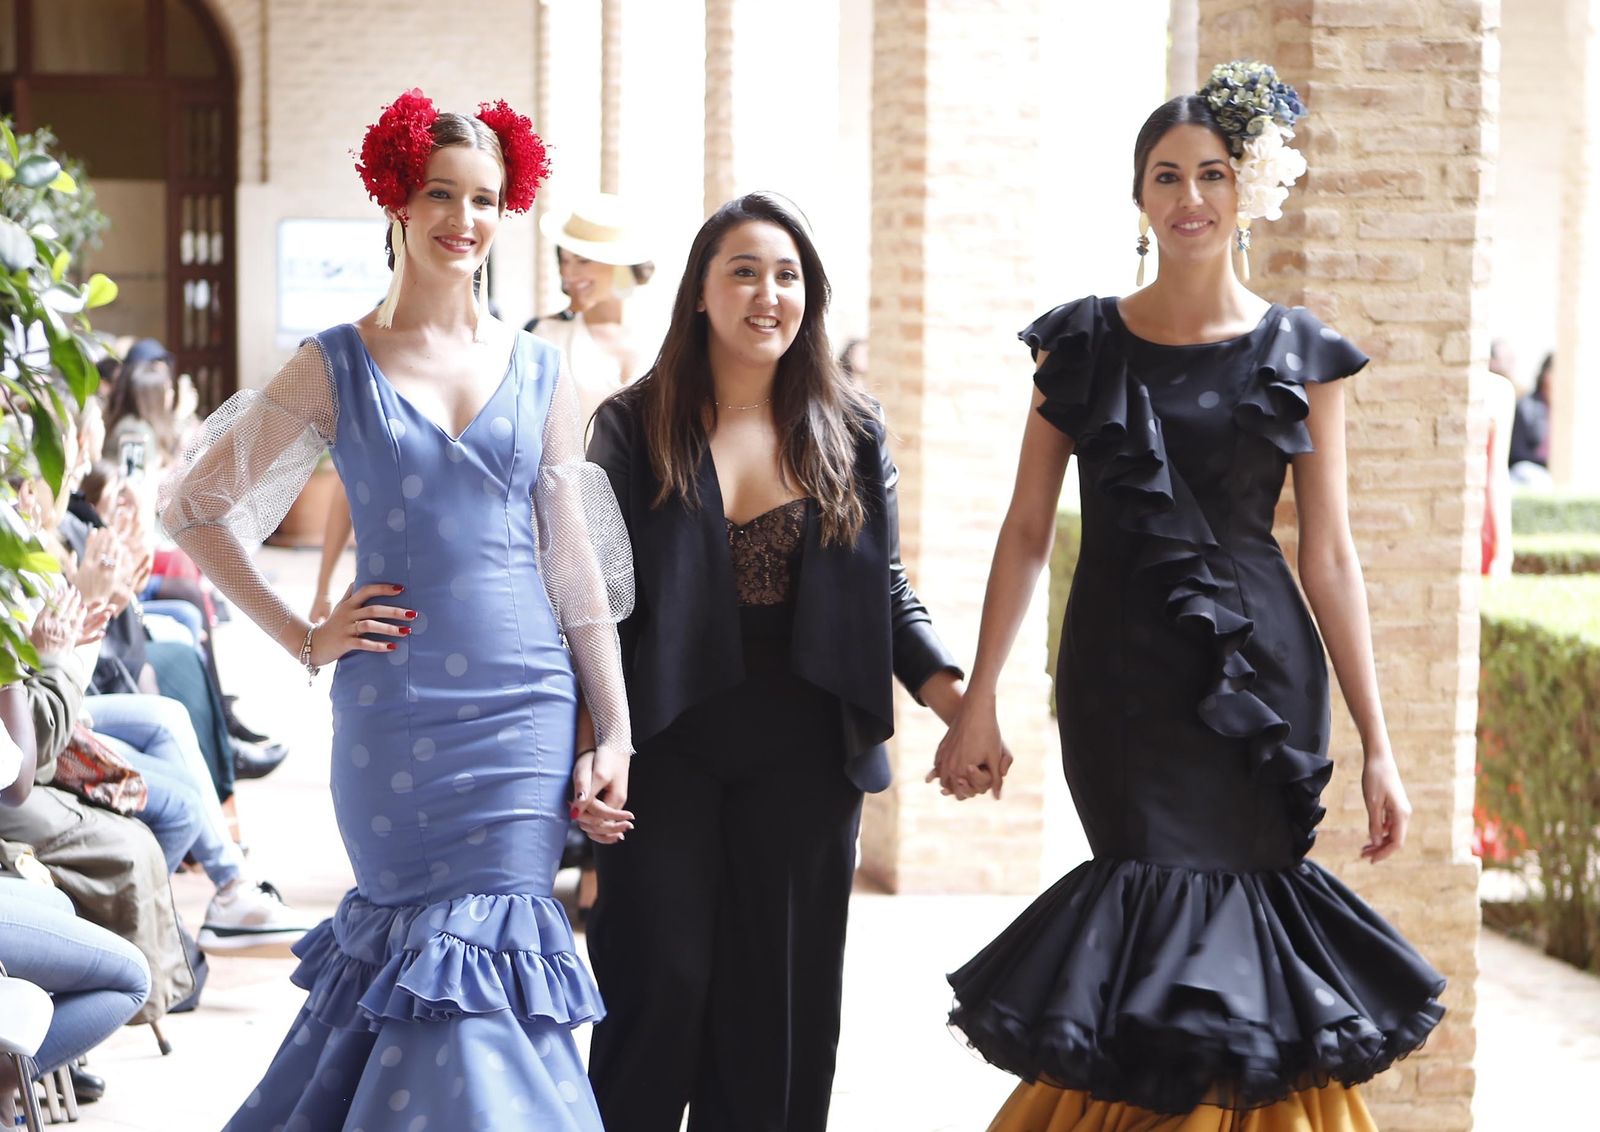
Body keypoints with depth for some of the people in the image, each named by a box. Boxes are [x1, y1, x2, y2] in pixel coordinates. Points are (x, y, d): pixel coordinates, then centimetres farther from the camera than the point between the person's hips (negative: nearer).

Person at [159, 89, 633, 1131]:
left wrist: (614, 733, 5)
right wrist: (304, 640, 0)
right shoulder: (338, 368, 2)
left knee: (489, 959, -1)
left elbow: (577, 561, 10)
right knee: (432, 954, 0)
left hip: (526, 705, 2)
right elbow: (194, 507, 5)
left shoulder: (538, 371, 9)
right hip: (394, 711, -2)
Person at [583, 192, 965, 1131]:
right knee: (660, 988, -1)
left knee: (779, 998, 8)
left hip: (803, 753, 2)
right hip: (669, 746, -2)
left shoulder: (849, 433, 7)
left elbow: (887, 592, 8)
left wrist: (955, 698, -7)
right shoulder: (634, 426, 1)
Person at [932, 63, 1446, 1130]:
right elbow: (1026, 531, 5)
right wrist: (978, 702, -1)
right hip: (1119, 675, 1)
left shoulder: (1302, 355, 3)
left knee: (1228, 902, -2)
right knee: (1156, 902, -2)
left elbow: (1331, 556, 3)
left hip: (1258, 677, 0)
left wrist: (1378, 747, -1)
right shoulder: (1081, 344, 5)